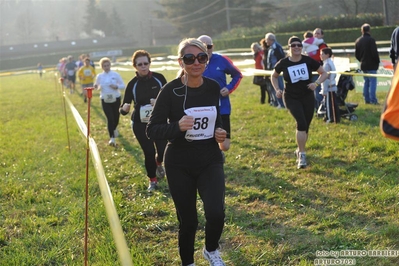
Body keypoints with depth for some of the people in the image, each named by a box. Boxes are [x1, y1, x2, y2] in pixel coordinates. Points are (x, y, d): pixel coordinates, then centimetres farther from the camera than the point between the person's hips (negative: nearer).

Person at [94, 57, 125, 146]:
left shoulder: (116, 75, -4)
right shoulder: (99, 76, 1)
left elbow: (123, 86, 1)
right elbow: (97, 87, 10)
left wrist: (116, 86, -19)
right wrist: (96, 86, -13)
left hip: (116, 99, 1)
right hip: (105, 100, -1)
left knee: (116, 117, 11)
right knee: (110, 118, -12)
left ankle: (114, 128, 46)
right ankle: (112, 138, -11)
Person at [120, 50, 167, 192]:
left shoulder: (159, 78, -6)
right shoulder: (132, 84, -8)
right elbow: (124, 109, -8)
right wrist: (124, 108, -32)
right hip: (140, 124, -1)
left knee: (164, 151, -6)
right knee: (149, 152, 0)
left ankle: (158, 164, 33)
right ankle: (152, 180, 23)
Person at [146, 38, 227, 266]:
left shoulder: (213, 87, -1)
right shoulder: (171, 91, -14)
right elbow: (152, 130, -12)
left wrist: (219, 132, -3)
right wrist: (178, 126, -29)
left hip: (210, 160, 2)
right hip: (180, 164, -2)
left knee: (216, 213, -16)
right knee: (188, 221, 6)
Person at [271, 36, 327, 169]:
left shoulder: (308, 61, -7)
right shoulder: (283, 63, -8)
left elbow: (324, 73, 2)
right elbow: (274, 76, 11)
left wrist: (316, 83, -15)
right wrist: (277, 89, -4)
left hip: (308, 97, 2)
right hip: (291, 98, -2)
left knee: (305, 126, 10)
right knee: (301, 123, -22)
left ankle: (300, 150, 36)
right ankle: (302, 154, -14)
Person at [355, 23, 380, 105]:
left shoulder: (358, 41, 8)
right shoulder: (371, 40, -13)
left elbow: (356, 54, 13)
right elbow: (374, 53, -16)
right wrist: (377, 61, -3)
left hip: (363, 65, 7)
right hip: (371, 65, -7)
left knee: (366, 82, 14)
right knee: (373, 81, -5)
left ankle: (367, 99, 14)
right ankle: (373, 100, -10)